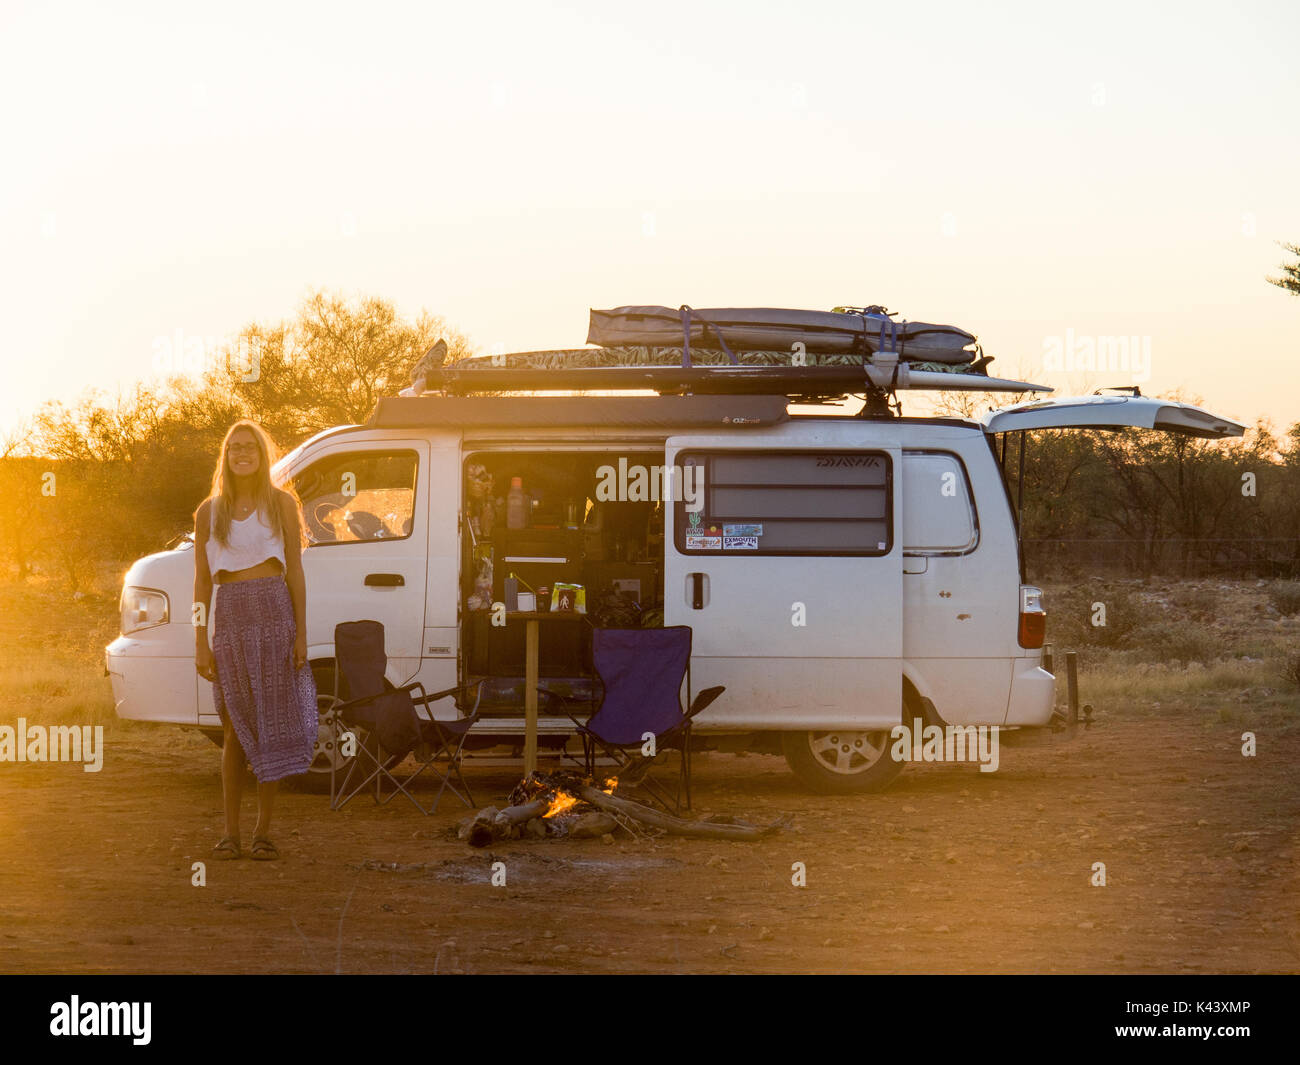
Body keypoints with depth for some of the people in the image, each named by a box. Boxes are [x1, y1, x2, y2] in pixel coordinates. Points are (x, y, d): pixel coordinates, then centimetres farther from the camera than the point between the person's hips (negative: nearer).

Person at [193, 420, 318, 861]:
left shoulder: (281, 503, 6)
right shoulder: (209, 511, 9)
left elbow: (295, 571, 4)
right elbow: (202, 581, 9)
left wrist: (301, 634, -2)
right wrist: (200, 643, 3)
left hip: (274, 614, -1)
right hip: (229, 618, 1)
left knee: (271, 724, -1)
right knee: (235, 729, 3)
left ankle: (263, 829, 6)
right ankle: (230, 831, 8)